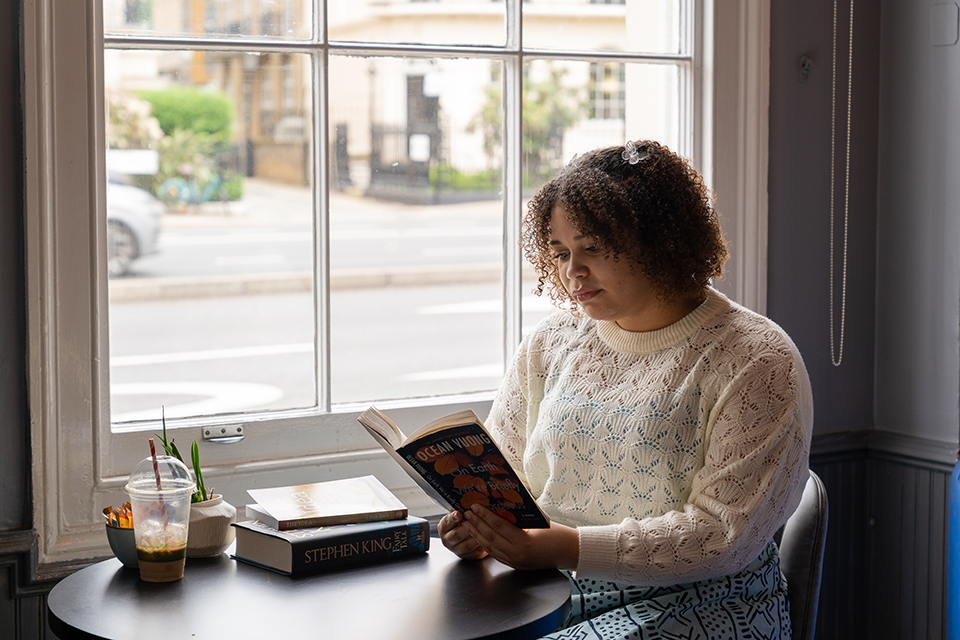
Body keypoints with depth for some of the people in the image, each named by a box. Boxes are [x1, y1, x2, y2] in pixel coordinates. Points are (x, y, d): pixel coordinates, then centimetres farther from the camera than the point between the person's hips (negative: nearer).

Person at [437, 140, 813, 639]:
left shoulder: (757, 360, -8)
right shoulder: (550, 342, 12)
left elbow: (726, 534, -16)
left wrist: (570, 548, -24)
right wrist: (477, 526, -10)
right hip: (547, 597, 5)